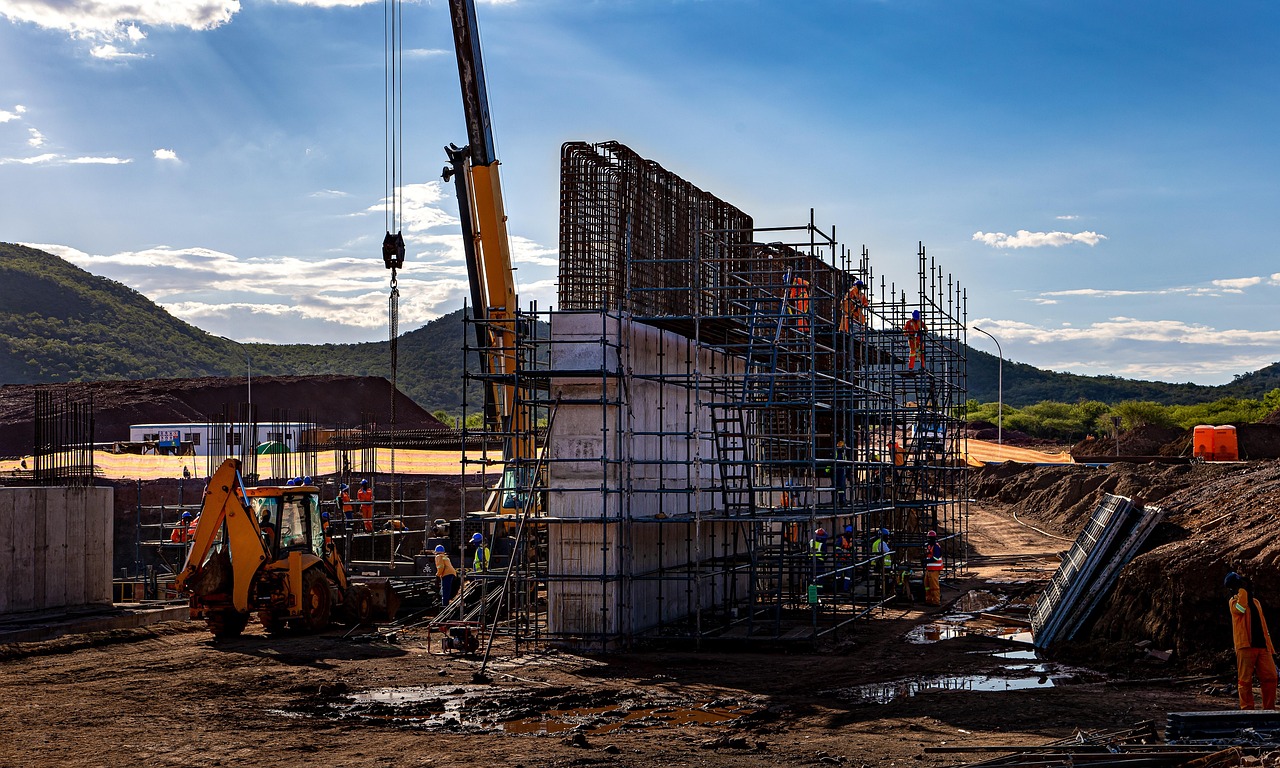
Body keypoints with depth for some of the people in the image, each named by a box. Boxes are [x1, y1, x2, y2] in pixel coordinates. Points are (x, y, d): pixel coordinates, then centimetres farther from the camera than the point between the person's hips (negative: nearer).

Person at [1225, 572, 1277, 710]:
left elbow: (1263, 626, 22)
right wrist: (1242, 589, -12)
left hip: (1262, 646, 5)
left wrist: (1271, 649, 17)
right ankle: (1247, 710, 1)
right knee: (1245, 680, -4)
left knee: (1270, 677, -3)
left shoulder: (1256, 602, 22)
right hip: (1245, 646, -5)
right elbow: (1240, 608, -23)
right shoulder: (1234, 601, 3)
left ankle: (1269, 710, 6)